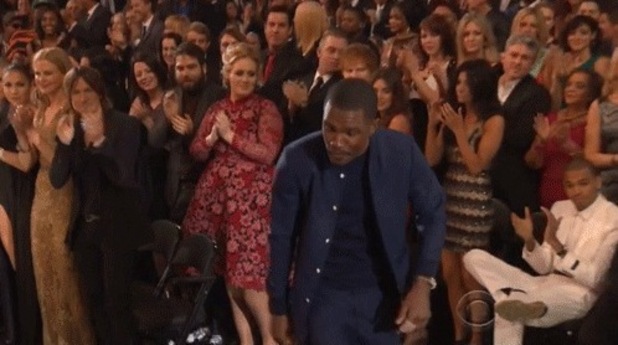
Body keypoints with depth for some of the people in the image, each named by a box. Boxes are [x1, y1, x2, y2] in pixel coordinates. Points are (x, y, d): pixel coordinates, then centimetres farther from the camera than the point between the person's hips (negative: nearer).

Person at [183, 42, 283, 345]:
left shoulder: (266, 108, -3)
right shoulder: (216, 109, 12)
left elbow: (268, 153, -15)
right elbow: (196, 153, 10)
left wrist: (230, 135, -11)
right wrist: (212, 137, -9)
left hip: (251, 197, -5)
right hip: (216, 194, 5)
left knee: (248, 270, -8)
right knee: (228, 270, 7)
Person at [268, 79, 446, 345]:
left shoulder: (401, 151, -14)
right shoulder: (297, 160, -15)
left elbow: (433, 213, 0)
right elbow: (282, 237, -5)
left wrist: (422, 283, -9)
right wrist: (279, 307, 1)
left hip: (383, 294, 2)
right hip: (322, 296, -1)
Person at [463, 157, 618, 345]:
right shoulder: (560, 208, 11)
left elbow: (593, 278, -15)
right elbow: (544, 267, 9)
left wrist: (556, 244, -26)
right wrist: (529, 241, -12)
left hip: (578, 292, -8)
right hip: (545, 284, 8)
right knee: (474, 258, -15)